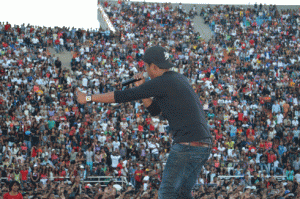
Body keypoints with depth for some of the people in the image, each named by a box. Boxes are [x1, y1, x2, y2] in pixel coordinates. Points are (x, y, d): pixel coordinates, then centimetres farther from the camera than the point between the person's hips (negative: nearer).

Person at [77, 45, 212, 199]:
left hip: (187, 146, -9)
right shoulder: (179, 79, 20)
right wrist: (142, 89, 15)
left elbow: (125, 96, -9)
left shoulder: (162, 82, -10)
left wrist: (89, 98, -2)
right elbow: (154, 110, 27)